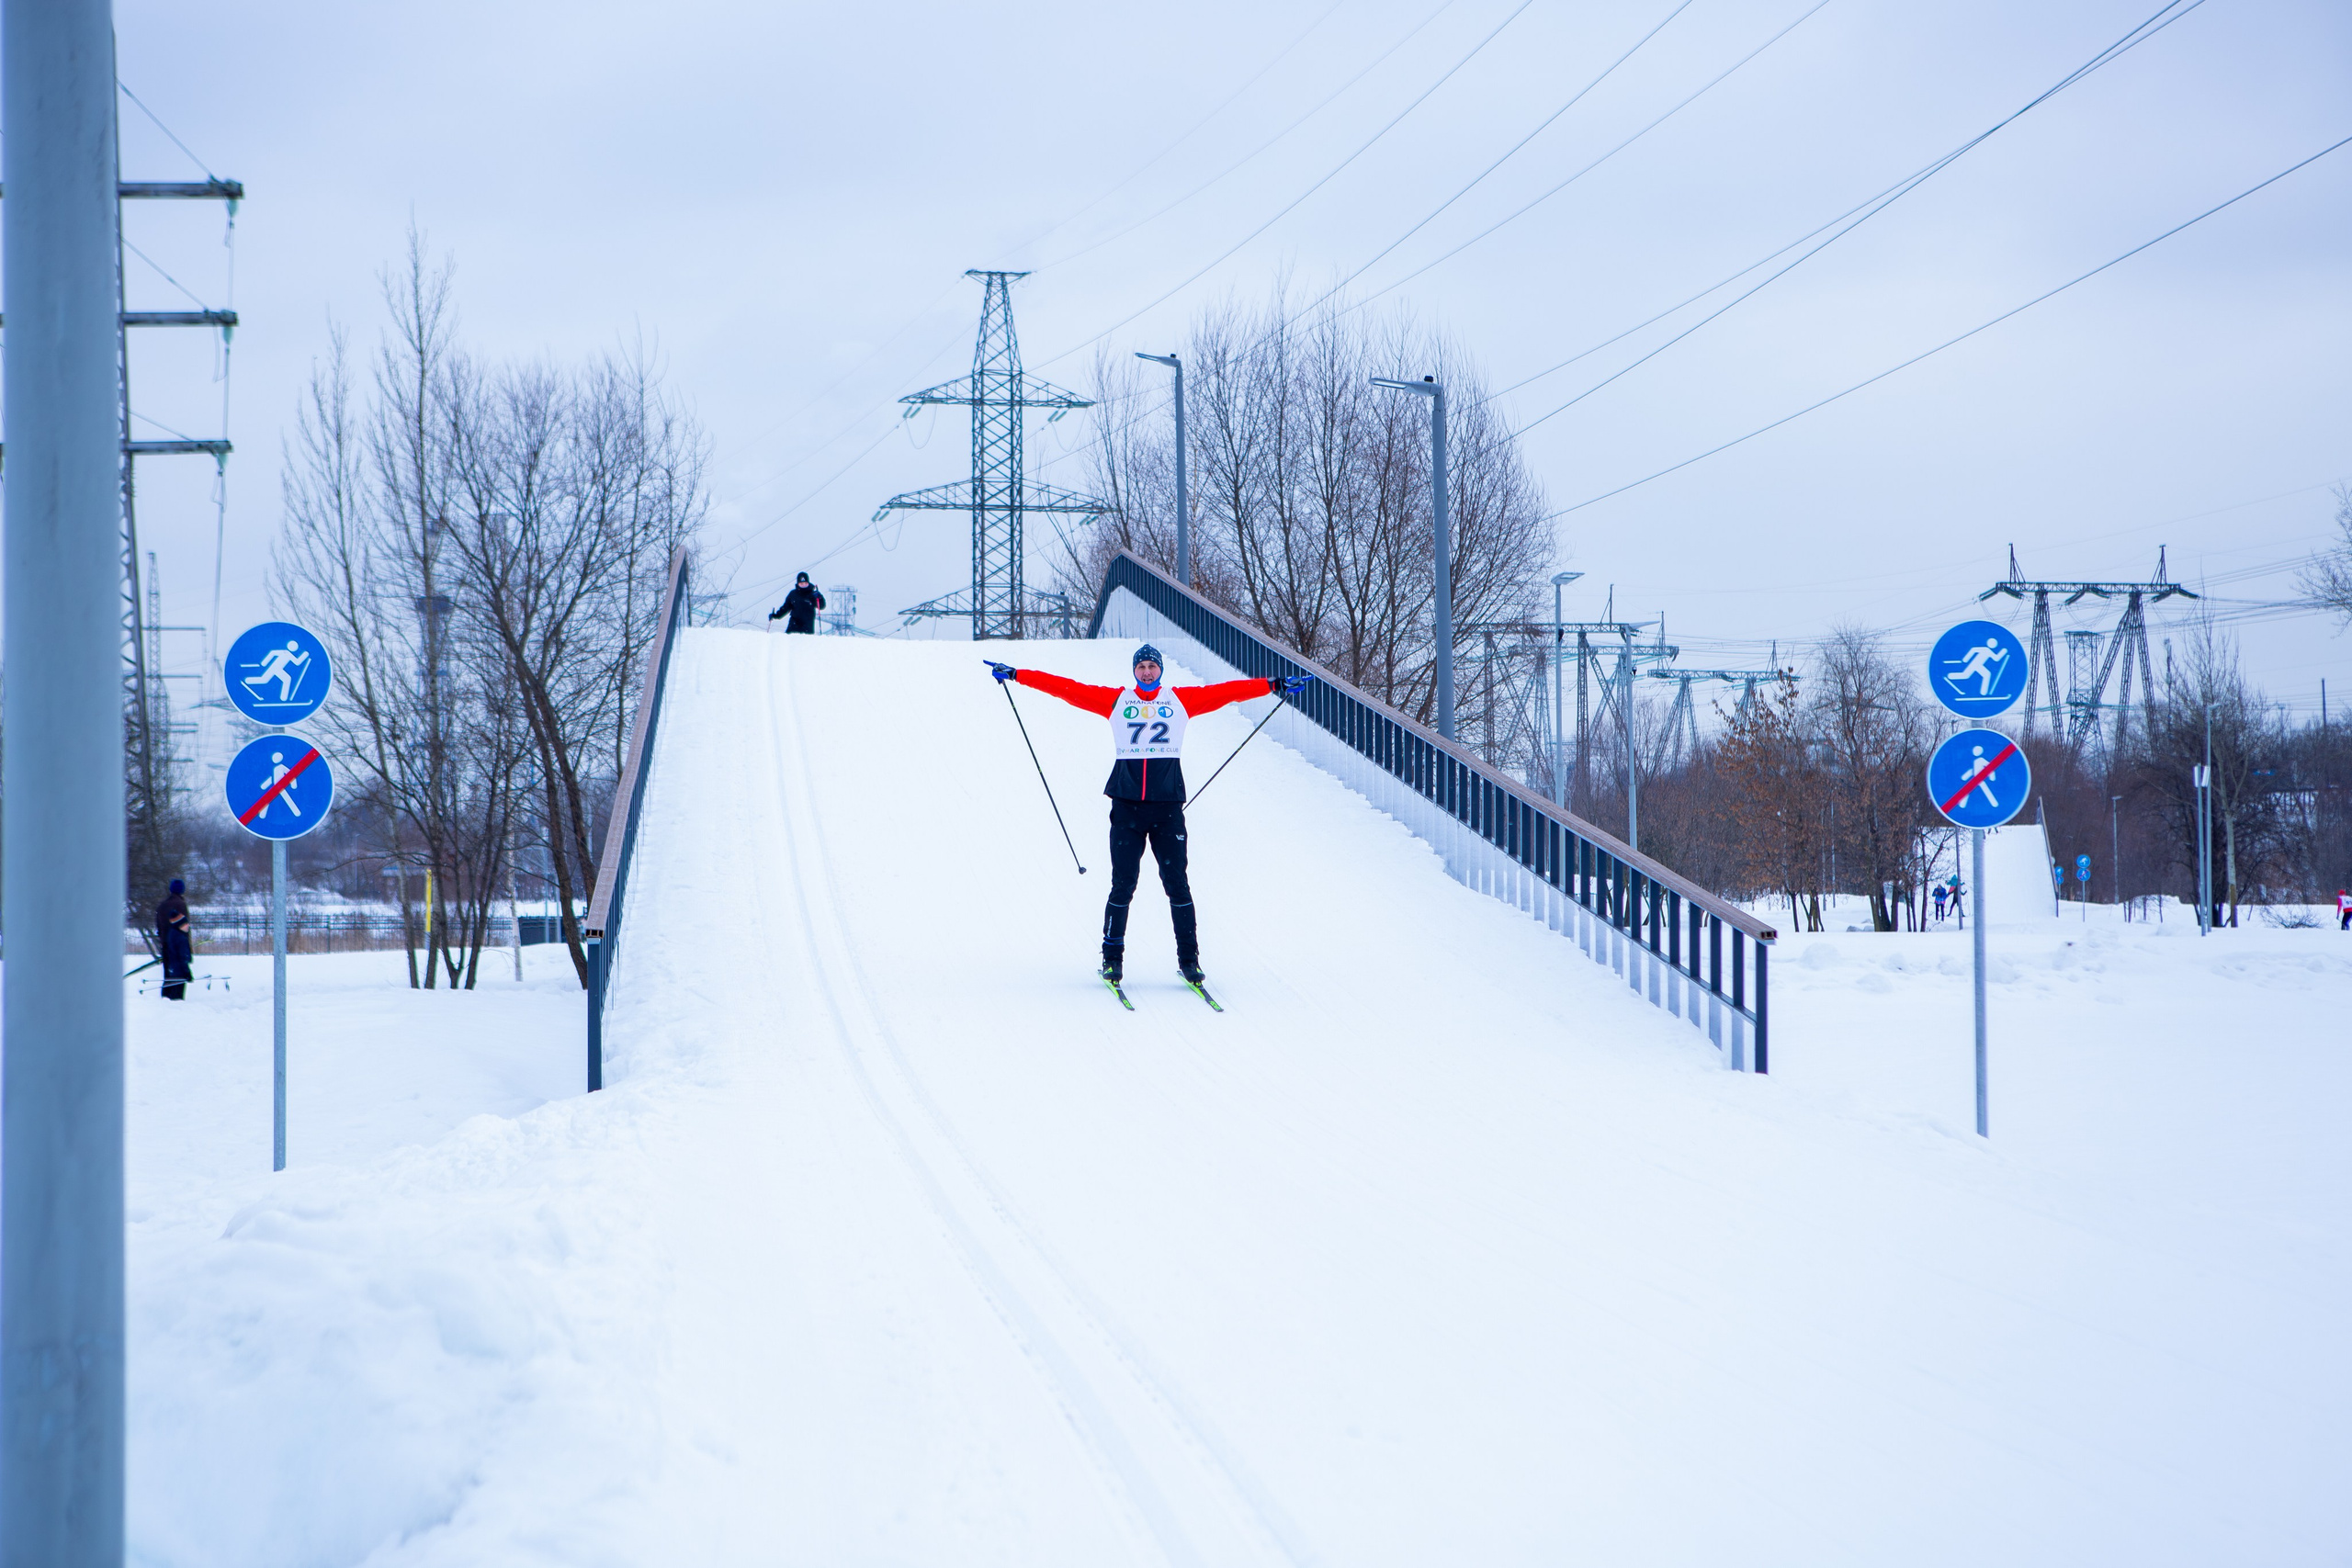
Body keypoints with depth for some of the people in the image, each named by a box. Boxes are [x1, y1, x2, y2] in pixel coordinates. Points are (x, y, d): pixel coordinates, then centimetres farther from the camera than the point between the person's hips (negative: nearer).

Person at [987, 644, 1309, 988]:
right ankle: (1112, 959, 10)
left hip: (1167, 805, 0)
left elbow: (1228, 691, 9)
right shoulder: (1115, 700, 9)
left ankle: (1189, 959, 4)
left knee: (1177, 883, -3)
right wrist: (1017, 675, 6)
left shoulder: (1181, 700, 10)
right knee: (1123, 884, -1)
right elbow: (1067, 688, 8)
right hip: (1126, 804, 0)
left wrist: (1273, 685, 6)